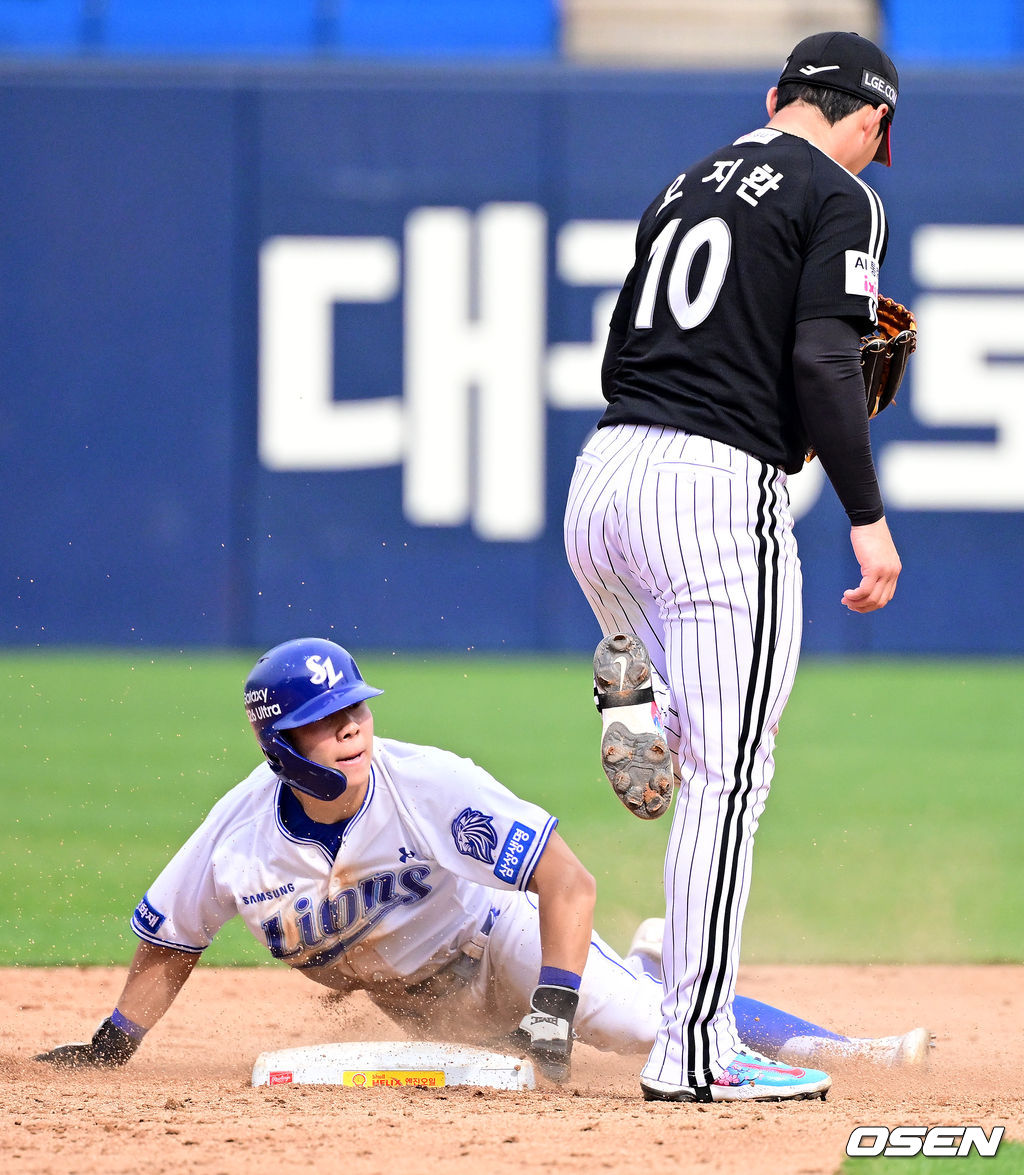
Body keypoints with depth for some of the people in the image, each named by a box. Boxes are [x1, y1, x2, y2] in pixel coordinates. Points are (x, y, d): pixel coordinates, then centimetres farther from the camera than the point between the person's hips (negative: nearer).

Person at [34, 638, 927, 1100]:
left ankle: (832, 1049, -10)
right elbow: (171, 941, -5)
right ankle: (647, 966, 39)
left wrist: (554, 1008, -43)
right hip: (417, 1003, 4)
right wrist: (110, 1048, -12)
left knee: (639, 1018, -22)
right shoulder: (241, 831, -23)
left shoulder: (432, 785, -32)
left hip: (498, 942, -4)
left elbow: (570, 880, -35)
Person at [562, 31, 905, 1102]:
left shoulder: (686, 189, 21)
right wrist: (867, 518, -13)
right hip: (718, 491, -7)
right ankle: (692, 1055, -7)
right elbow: (825, 362, -14)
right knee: (728, 776, -5)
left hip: (599, 479, 7)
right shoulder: (839, 198, -1)